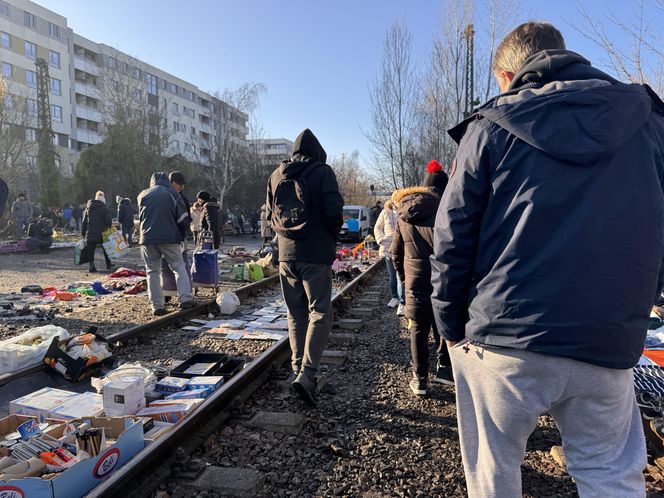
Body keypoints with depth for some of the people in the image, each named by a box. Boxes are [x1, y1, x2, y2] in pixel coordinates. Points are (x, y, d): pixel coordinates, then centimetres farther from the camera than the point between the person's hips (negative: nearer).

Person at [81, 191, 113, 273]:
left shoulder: (88, 208, 10)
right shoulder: (105, 209, -5)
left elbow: (84, 222, 13)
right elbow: (109, 221, -10)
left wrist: (83, 232, 16)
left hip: (90, 233, 3)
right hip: (101, 234, -2)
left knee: (91, 250, 5)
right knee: (105, 249, 14)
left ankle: (92, 266, 0)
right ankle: (108, 264, 22)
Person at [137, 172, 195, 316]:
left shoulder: (142, 195, 11)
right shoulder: (172, 194, 3)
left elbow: (141, 218, 20)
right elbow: (184, 219, 1)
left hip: (148, 239, 2)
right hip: (170, 238, -2)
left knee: (152, 271, 9)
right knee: (179, 267, 7)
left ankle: (157, 306, 6)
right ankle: (185, 299, -6)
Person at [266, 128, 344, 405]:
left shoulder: (276, 175, 11)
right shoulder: (322, 172, -4)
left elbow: (269, 214, 15)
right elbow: (333, 211, -11)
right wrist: (332, 238, 5)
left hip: (286, 254, 5)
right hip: (316, 255, -5)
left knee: (295, 314, 15)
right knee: (320, 314, -2)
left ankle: (298, 369, 22)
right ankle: (306, 374, -13)